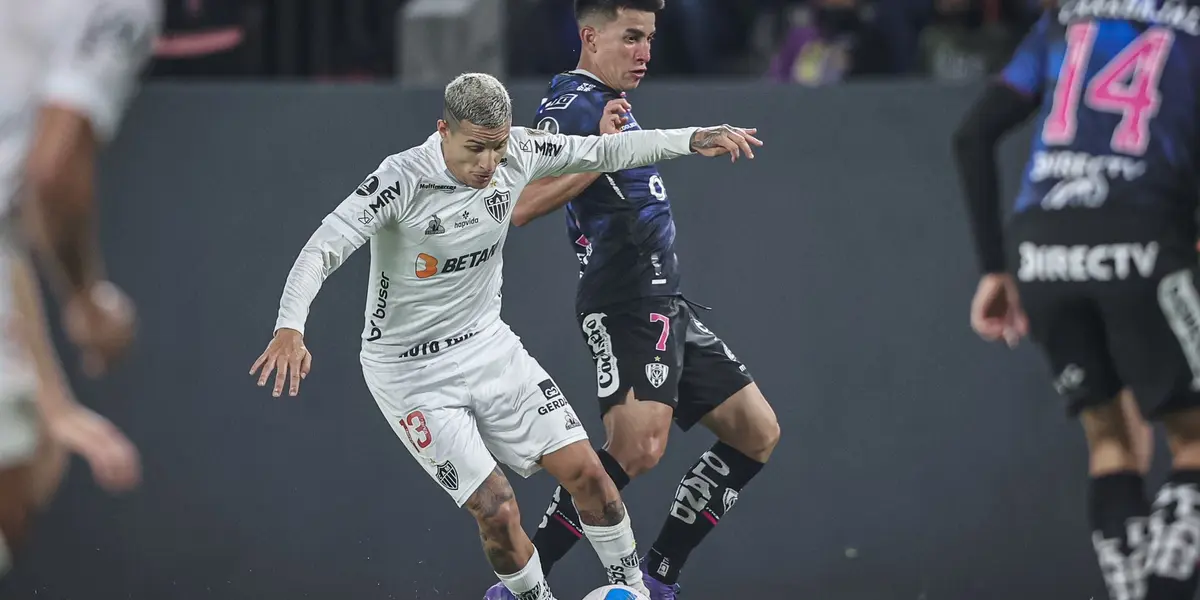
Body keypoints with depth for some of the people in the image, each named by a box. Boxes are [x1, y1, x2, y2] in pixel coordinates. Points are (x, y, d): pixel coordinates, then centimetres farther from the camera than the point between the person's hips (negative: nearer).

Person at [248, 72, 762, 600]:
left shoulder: (518, 152, -9)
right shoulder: (402, 180, -26)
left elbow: (604, 152, 7)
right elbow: (322, 250, -32)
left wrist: (692, 140, 3)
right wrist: (289, 329, -47)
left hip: (488, 342, 6)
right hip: (410, 371, -5)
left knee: (585, 470, -1)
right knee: (497, 510, -13)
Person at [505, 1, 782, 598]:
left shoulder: (608, 102, 20)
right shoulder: (573, 104, -12)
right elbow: (520, 206, -24)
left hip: (664, 305, 11)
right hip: (627, 303, -11)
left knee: (757, 433, 9)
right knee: (638, 445, -27)